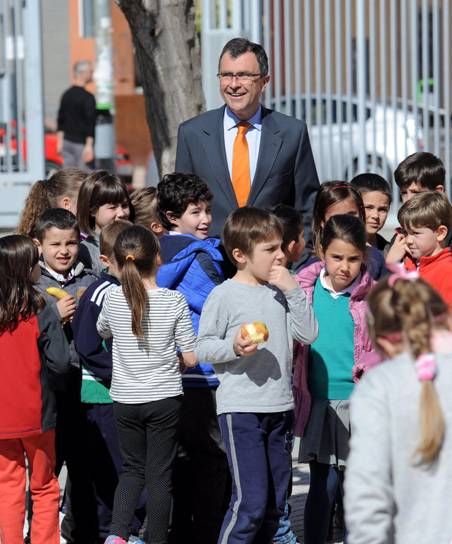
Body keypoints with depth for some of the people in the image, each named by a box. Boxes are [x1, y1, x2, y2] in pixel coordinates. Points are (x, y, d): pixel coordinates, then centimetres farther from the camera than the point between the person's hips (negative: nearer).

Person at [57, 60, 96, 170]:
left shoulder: (66, 95, 9)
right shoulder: (87, 97, -14)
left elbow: (60, 120, 14)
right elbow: (89, 123, -18)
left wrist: (60, 141, 20)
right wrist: (89, 146, -20)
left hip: (67, 142, 7)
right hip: (81, 144, -7)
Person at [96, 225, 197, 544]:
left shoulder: (113, 299, -5)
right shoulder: (174, 301, -12)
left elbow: (103, 332, 18)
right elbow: (191, 358, -8)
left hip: (125, 399, 2)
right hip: (164, 398, -2)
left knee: (133, 468, 17)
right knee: (159, 475, 6)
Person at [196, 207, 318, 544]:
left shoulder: (281, 292, 10)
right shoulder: (224, 295, -8)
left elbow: (309, 334, 4)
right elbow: (202, 347, -6)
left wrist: (293, 290, -4)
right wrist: (233, 347, -24)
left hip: (280, 408, 7)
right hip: (240, 410, -7)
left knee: (275, 502, 12)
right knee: (250, 500, -13)